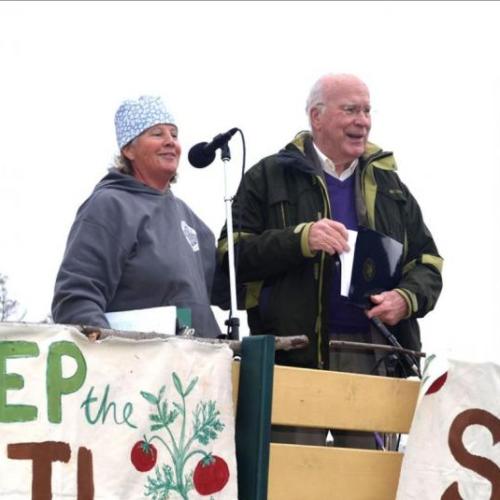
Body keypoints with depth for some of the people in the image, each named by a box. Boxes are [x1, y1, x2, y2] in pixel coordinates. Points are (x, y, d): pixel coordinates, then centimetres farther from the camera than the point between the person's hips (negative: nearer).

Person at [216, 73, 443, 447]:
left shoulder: (388, 185, 19)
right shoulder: (269, 177, 6)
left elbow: (427, 263, 20)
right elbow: (232, 254, -2)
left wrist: (406, 298, -3)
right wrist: (301, 239, -15)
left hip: (374, 357, 4)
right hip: (296, 355, -4)